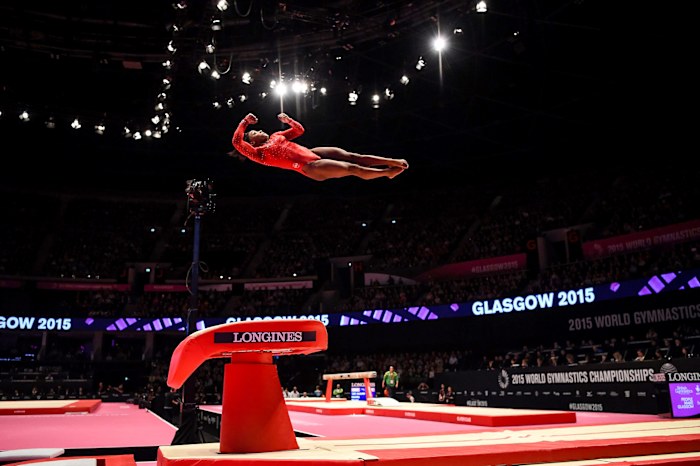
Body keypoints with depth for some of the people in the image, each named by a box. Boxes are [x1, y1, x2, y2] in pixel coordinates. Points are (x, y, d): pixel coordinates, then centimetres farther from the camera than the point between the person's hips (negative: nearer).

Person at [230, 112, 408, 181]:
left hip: (312, 153, 7)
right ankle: (387, 172, -9)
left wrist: (287, 120, 12)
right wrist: (244, 122, -8)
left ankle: (392, 161, -4)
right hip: (308, 167, -7)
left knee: (353, 157, -5)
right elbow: (236, 142, -13)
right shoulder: (259, 153, 1)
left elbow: (299, 130, 26)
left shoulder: (276, 136, 21)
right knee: (353, 168, -15)